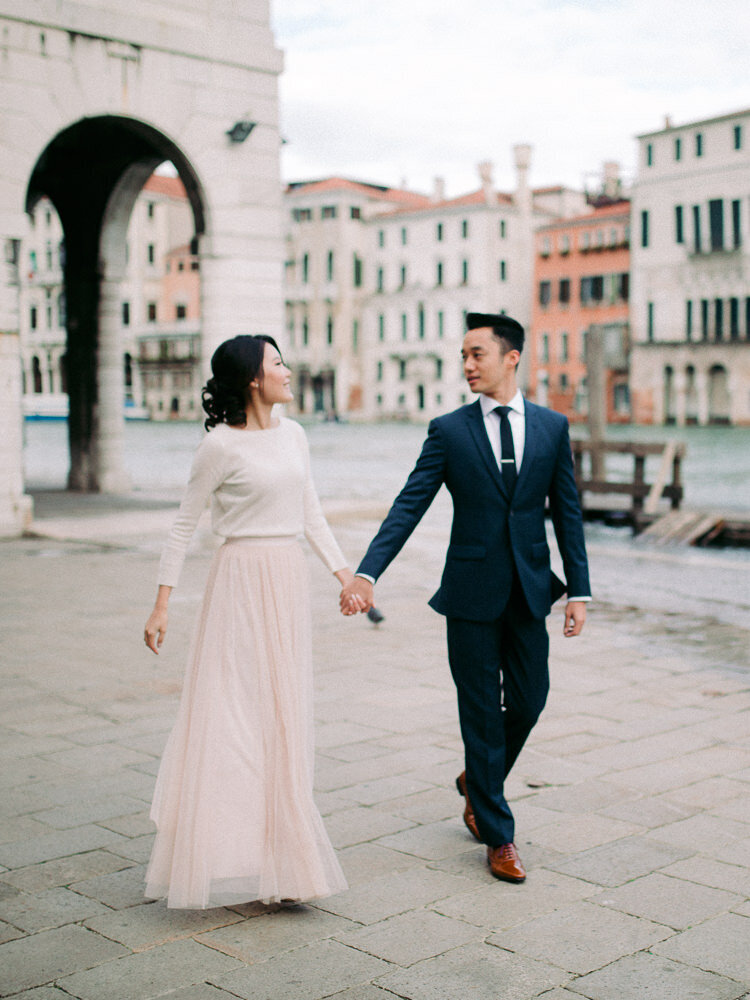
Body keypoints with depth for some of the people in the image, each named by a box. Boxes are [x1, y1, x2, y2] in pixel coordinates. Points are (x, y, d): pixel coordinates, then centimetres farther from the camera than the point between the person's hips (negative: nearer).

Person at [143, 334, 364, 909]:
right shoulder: (222, 445, -9)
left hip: (290, 580, 6)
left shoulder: (293, 435, 9)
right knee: (234, 712, -4)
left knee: (283, 715, 11)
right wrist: (162, 604, -7)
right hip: (242, 580, -6)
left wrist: (344, 572, 7)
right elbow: (185, 524, -4)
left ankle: (278, 848, 22)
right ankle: (230, 854, 4)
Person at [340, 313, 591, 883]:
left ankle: (479, 783, 38)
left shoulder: (552, 427, 4)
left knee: (529, 699, 8)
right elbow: (408, 507, -8)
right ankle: (498, 836, 16)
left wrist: (579, 590, 3)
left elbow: (567, 512, 7)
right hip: (472, 592, -2)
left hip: (529, 589, 2)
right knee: (482, 711, 4)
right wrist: (367, 573, -19)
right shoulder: (448, 431, -2)